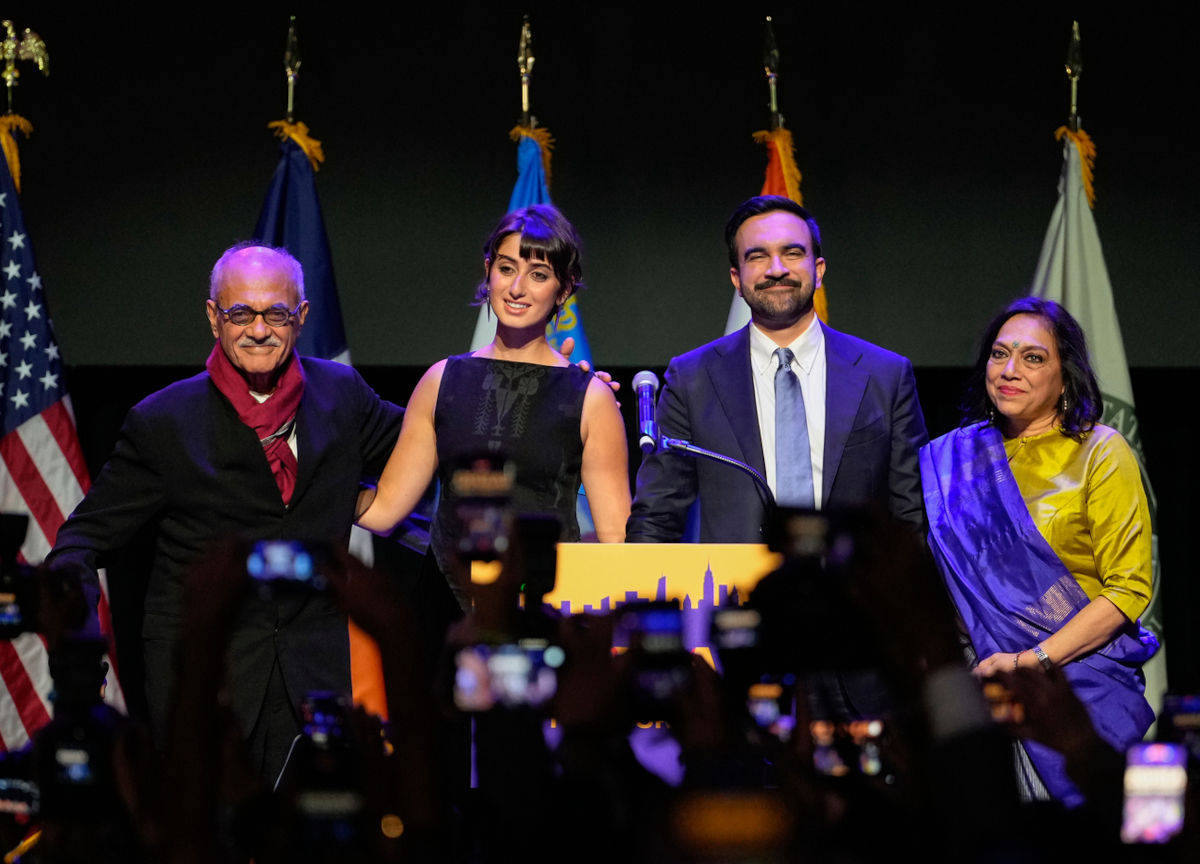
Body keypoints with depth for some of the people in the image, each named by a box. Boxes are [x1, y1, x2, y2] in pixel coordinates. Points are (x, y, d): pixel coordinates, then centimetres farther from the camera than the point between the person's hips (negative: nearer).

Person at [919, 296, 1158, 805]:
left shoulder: (1099, 452, -1)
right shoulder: (958, 457, 11)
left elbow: (1128, 590, -7)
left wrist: (1035, 659, -15)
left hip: (1080, 678, -3)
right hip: (983, 682, 3)